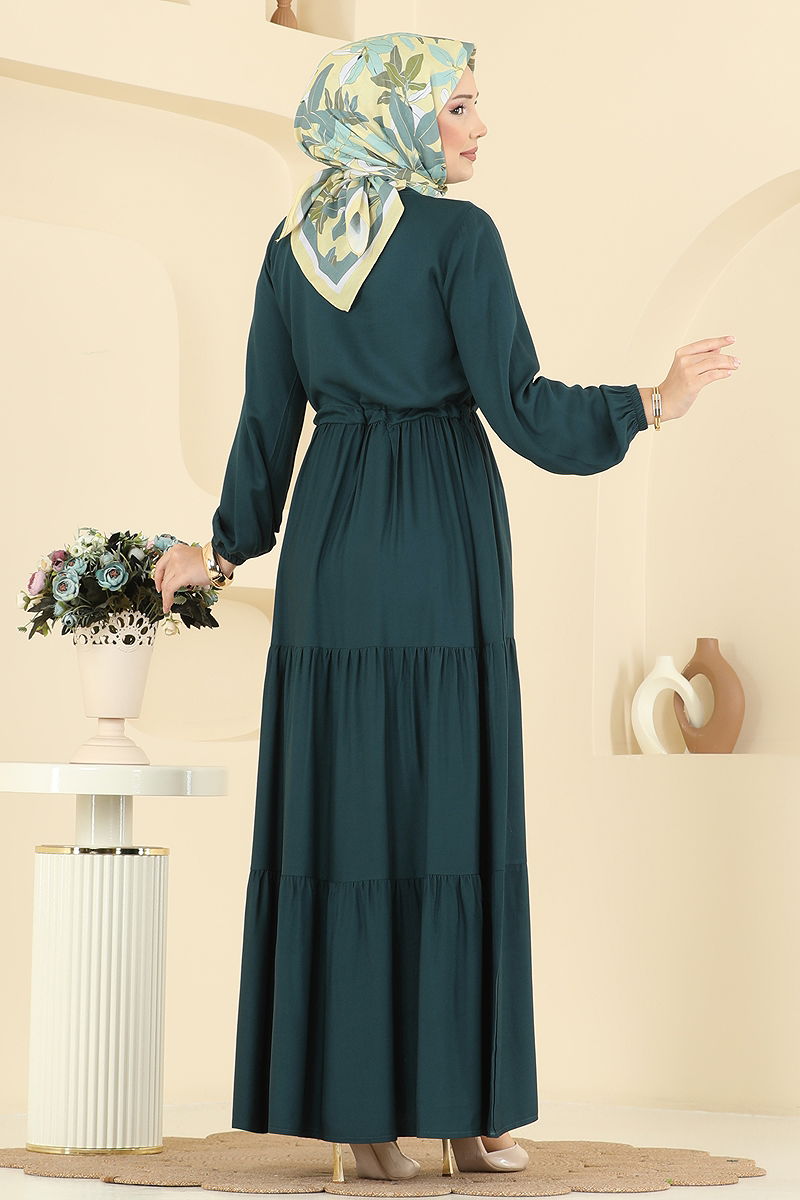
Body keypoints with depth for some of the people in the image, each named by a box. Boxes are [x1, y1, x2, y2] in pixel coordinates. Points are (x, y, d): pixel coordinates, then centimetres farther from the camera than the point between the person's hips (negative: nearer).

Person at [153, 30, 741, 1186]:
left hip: (327, 542, 5)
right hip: (441, 542, -5)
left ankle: (357, 1113, 7)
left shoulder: (292, 244, 8)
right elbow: (518, 405, -12)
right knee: (453, 813, 1)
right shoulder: (459, 234, -7)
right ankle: (465, 1110, 5)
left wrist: (227, 549, 19)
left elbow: (268, 416, 10)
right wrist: (650, 403, -2)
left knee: (339, 817, 5)